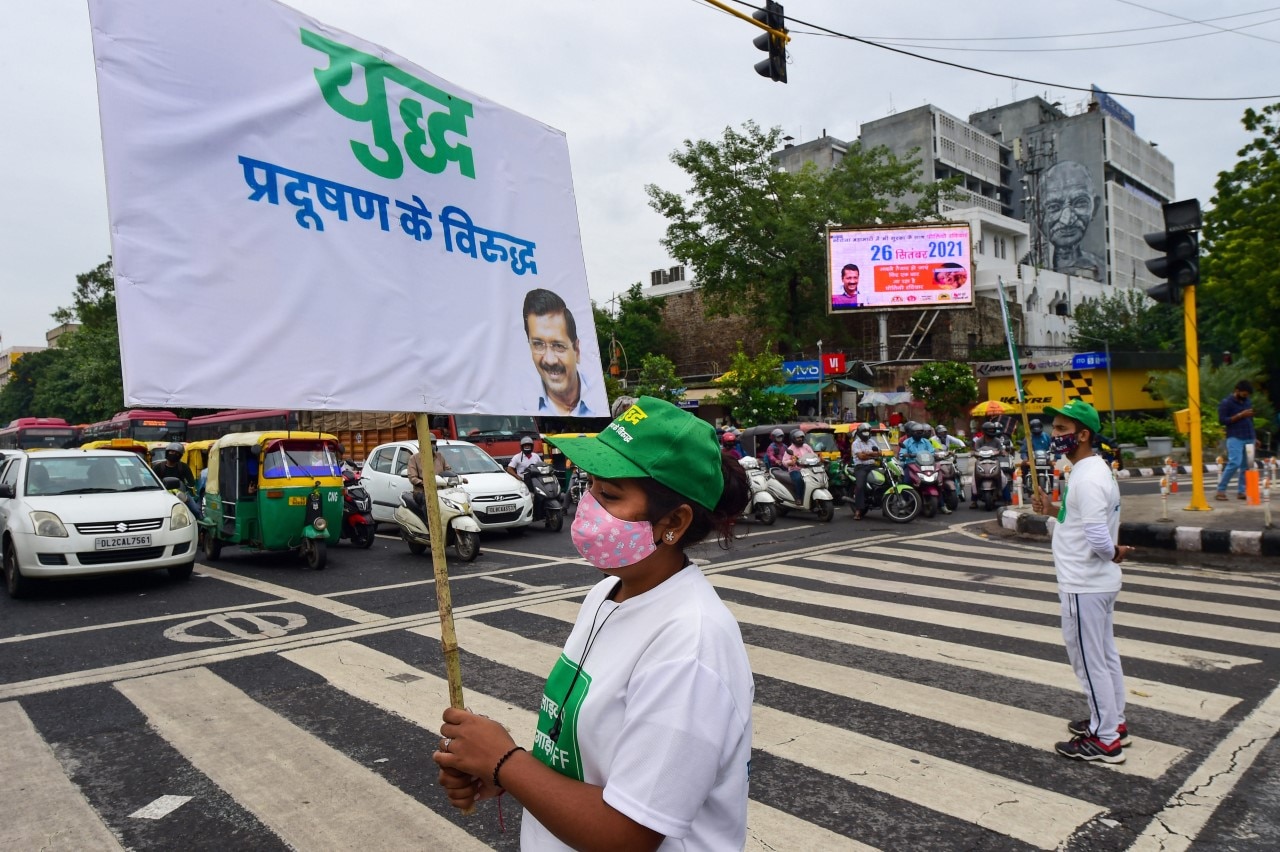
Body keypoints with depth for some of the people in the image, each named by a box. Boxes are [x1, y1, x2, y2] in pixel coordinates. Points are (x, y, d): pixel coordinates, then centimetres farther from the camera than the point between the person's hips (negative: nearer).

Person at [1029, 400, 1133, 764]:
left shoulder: (1088, 478, -23)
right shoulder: (1092, 471, 9)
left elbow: (1099, 538, -31)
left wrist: (1113, 552, -10)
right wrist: (1054, 512, 4)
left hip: (1084, 586, -11)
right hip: (1099, 581, 11)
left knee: (1089, 659, 2)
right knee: (1105, 654, 21)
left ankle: (1105, 739, 14)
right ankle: (1113, 722, 35)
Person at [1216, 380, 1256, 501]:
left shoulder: (1248, 402, 17)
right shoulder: (1226, 403, -3)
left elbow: (1250, 420, 24)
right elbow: (1222, 420, -10)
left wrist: (1255, 437, 20)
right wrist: (1240, 415, -16)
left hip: (1249, 438, 7)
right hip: (1235, 438, -7)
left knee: (1247, 466, 3)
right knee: (1234, 463, -16)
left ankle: (1241, 491, 7)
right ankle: (1221, 490, -9)